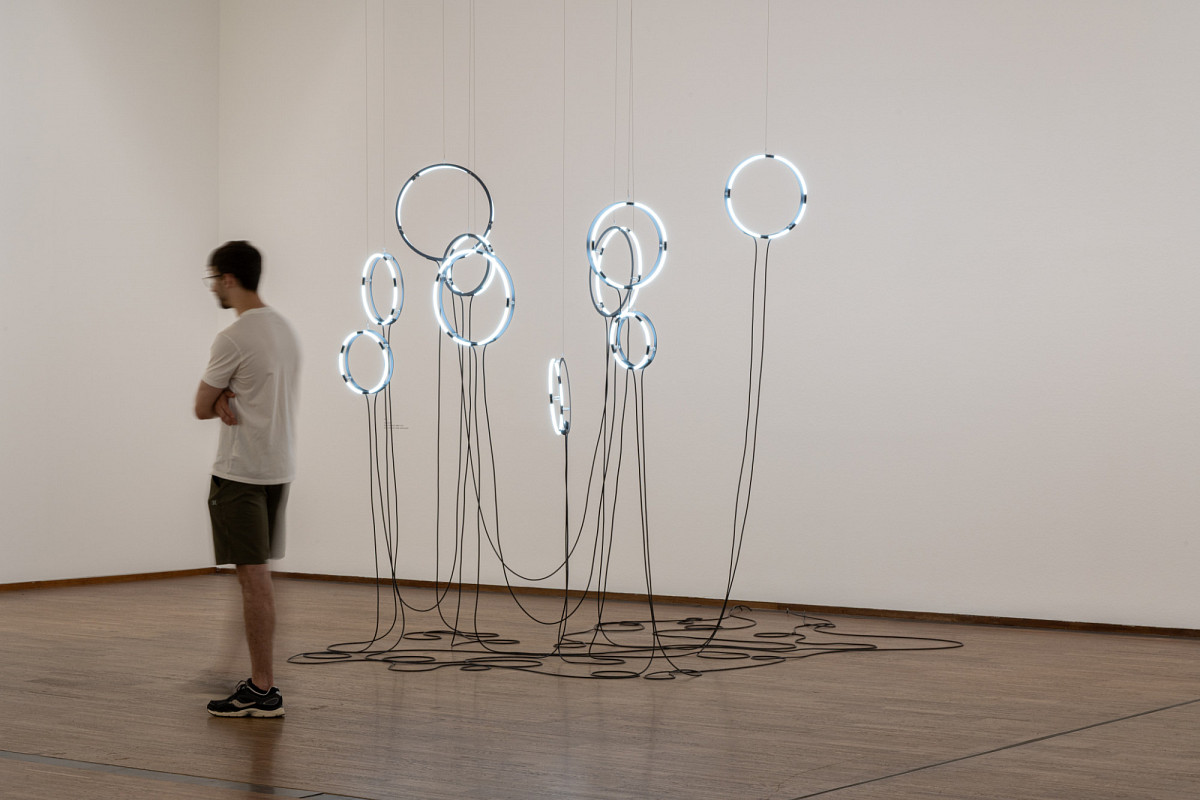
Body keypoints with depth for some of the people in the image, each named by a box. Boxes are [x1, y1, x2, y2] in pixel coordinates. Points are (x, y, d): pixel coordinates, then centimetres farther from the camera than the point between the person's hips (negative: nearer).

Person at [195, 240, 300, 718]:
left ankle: (262, 691, -4)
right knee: (258, 576, 13)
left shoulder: (234, 339, -16)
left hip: (241, 472, -9)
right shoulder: (284, 329, 13)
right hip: (278, 468, 9)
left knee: (252, 576, -6)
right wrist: (228, 400, -1)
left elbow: (202, 408, -8)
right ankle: (262, 684, 17)